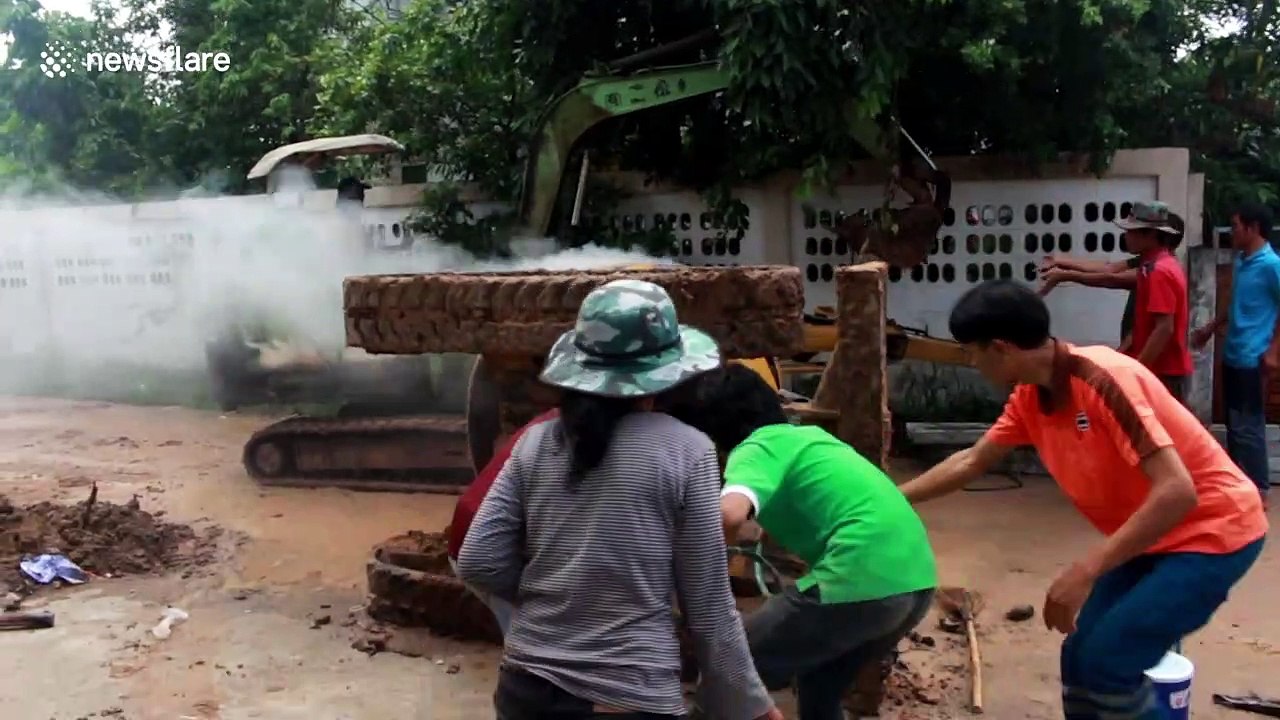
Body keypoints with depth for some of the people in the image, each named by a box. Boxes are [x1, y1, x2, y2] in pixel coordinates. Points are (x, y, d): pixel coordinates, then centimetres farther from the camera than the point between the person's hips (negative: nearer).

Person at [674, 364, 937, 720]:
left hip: (860, 584, -9)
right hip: (916, 578, 9)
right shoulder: (804, 435, 22)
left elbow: (729, 515, -24)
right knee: (821, 686, 30)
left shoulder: (756, 449, -4)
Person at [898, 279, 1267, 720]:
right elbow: (971, 462, 12)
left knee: (1107, 665, -15)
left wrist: (1084, 571, -33)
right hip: (1152, 534, 8)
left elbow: (1176, 491, -32)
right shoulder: (1030, 398, -3)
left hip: (1213, 531, -8)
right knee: (1079, 660, 7)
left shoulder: (1103, 379, -29)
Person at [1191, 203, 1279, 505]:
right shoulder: (1241, 262, 12)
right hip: (1232, 355, 9)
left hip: (1252, 359, -8)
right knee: (1234, 423, 14)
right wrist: (1210, 329, 27)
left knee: (1248, 426, -3)